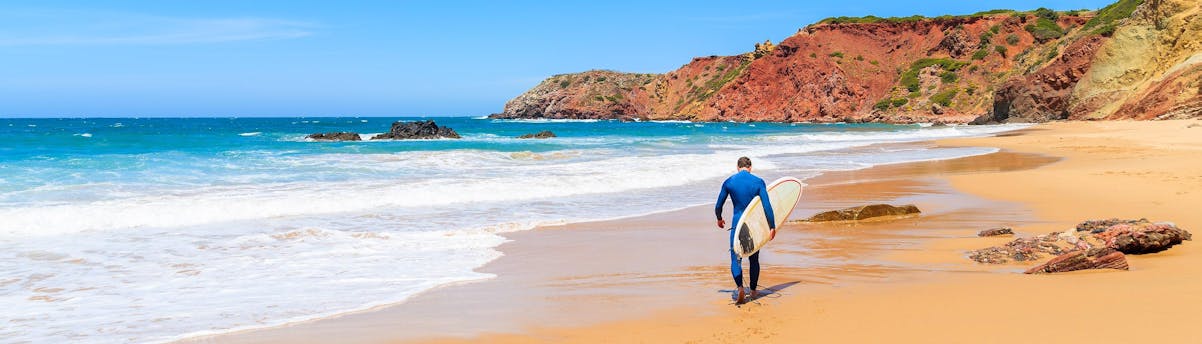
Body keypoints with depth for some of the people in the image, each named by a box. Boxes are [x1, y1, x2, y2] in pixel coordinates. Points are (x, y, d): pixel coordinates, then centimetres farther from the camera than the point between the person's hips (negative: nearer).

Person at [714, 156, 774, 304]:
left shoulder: (728, 182, -2)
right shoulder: (758, 182, -4)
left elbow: (718, 206, 5)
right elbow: (767, 206, -10)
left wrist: (719, 219, 24)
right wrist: (772, 226, -5)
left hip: (737, 224, -1)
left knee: (736, 258, 0)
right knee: (754, 259, 16)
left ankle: (740, 287, -23)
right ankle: (753, 290, 24)